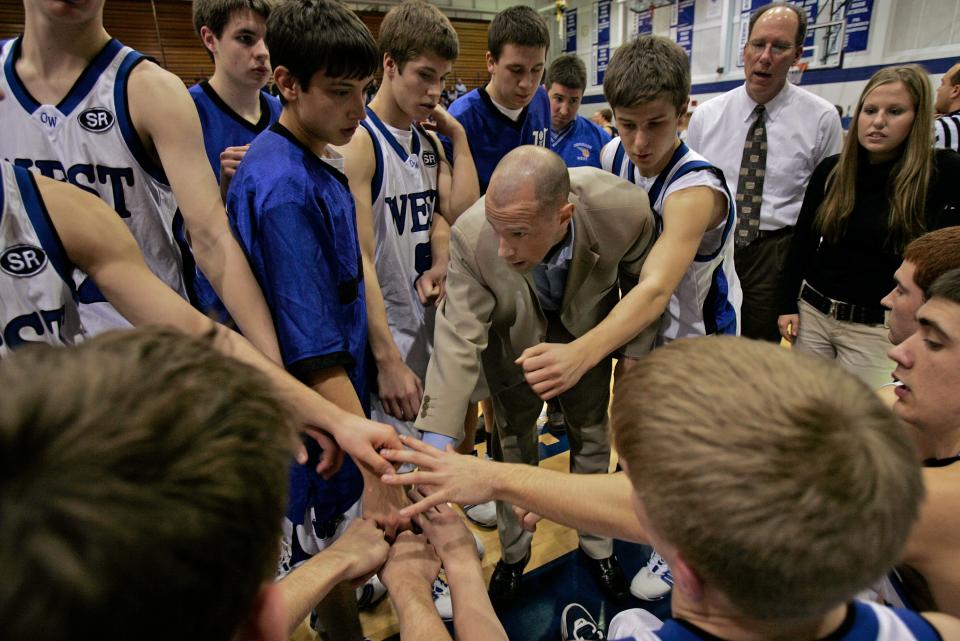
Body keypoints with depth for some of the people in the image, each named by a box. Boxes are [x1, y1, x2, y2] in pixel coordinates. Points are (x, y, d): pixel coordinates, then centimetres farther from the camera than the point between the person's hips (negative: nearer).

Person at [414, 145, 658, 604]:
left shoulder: (624, 209, -35)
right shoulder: (470, 237, -38)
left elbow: (641, 278, -13)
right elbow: (458, 341, -34)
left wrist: (635, 351, -4)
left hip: (588, 329, 1)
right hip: (513, 337, 0)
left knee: (591, 436, 15)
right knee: (512, 441, 13)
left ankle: (596, 543, 42)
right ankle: (514, 550, 39)